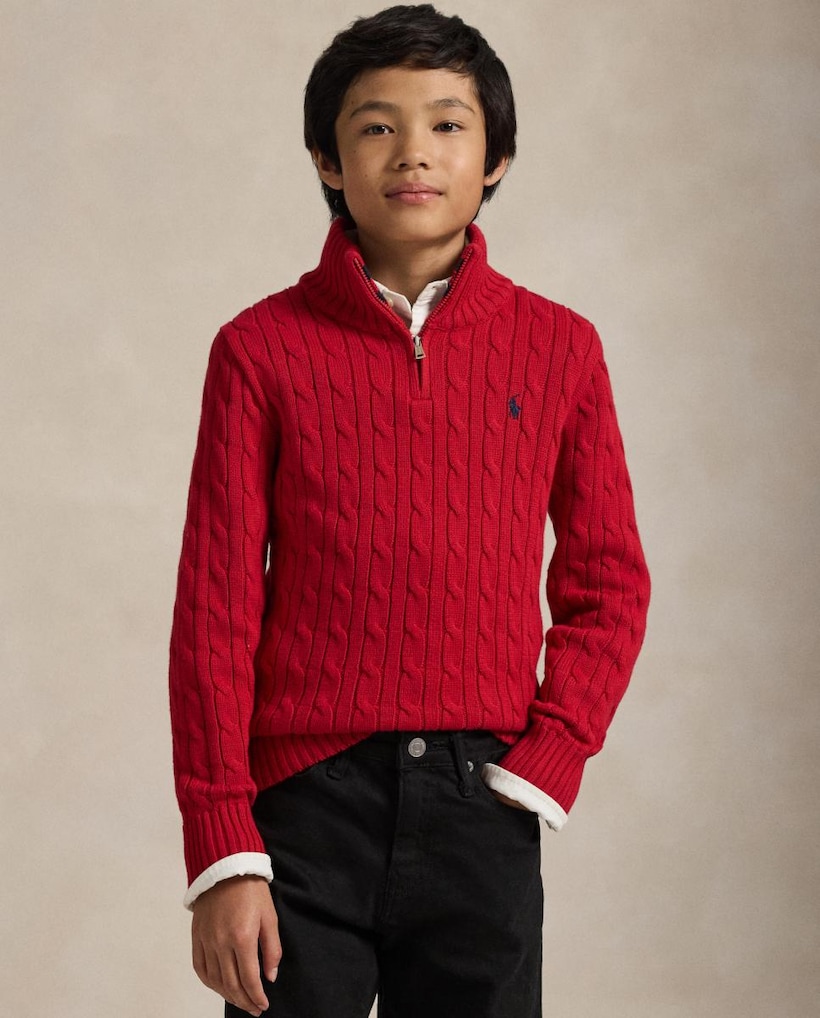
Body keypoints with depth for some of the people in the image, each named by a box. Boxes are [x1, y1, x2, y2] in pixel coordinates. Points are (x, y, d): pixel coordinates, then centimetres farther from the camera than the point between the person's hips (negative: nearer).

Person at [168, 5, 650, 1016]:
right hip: (307, 804, -1)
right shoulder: (262, 350, 0)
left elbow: (608, 583, 10)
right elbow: (214, 610, -1)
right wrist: (222, 855, -6)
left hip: (482, 805, 2)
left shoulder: (557, 347, 5)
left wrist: (546, 765, -4)